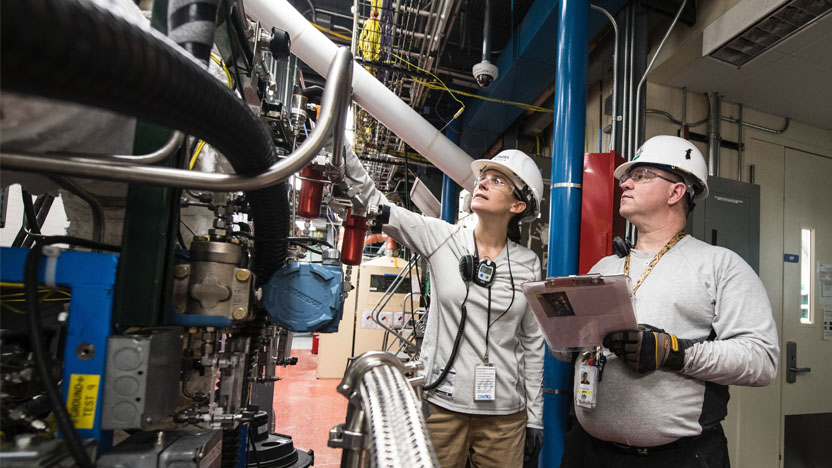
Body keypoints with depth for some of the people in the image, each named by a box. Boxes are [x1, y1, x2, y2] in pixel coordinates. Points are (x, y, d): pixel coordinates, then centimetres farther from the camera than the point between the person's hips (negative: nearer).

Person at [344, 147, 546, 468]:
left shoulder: (528, 264, 1)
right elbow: (374, 201, -11)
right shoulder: (441, 239, -3)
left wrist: (535, 417, 7)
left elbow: (532, 343, 6)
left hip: (505, 414, 2)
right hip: (442, 403, -1)